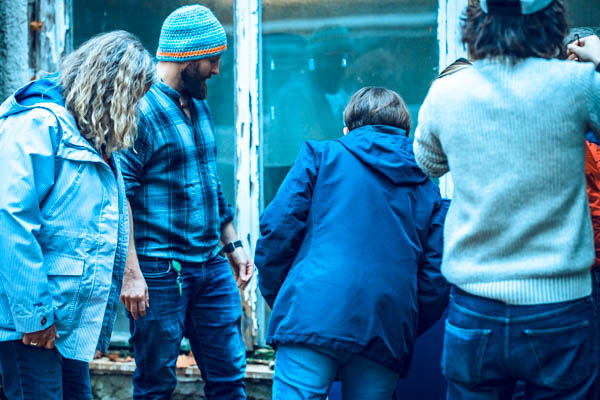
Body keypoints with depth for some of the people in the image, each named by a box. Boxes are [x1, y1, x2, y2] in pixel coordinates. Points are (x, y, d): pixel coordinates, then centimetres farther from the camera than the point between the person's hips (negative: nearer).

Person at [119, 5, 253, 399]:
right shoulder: (141, 110, -12)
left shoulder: (200, 107, 14)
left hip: (212, 267, 8)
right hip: (159, 273, -8)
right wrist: (130, 272, -21)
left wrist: (233, 244, 19)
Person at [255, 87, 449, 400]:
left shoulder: (321, 155, 13)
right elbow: (436, 282, 11)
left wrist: (277, 301, 13)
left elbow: (278, 228, 3)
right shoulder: (427, 189, 20)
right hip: (387, 333, 3)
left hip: (313, 317, -3)